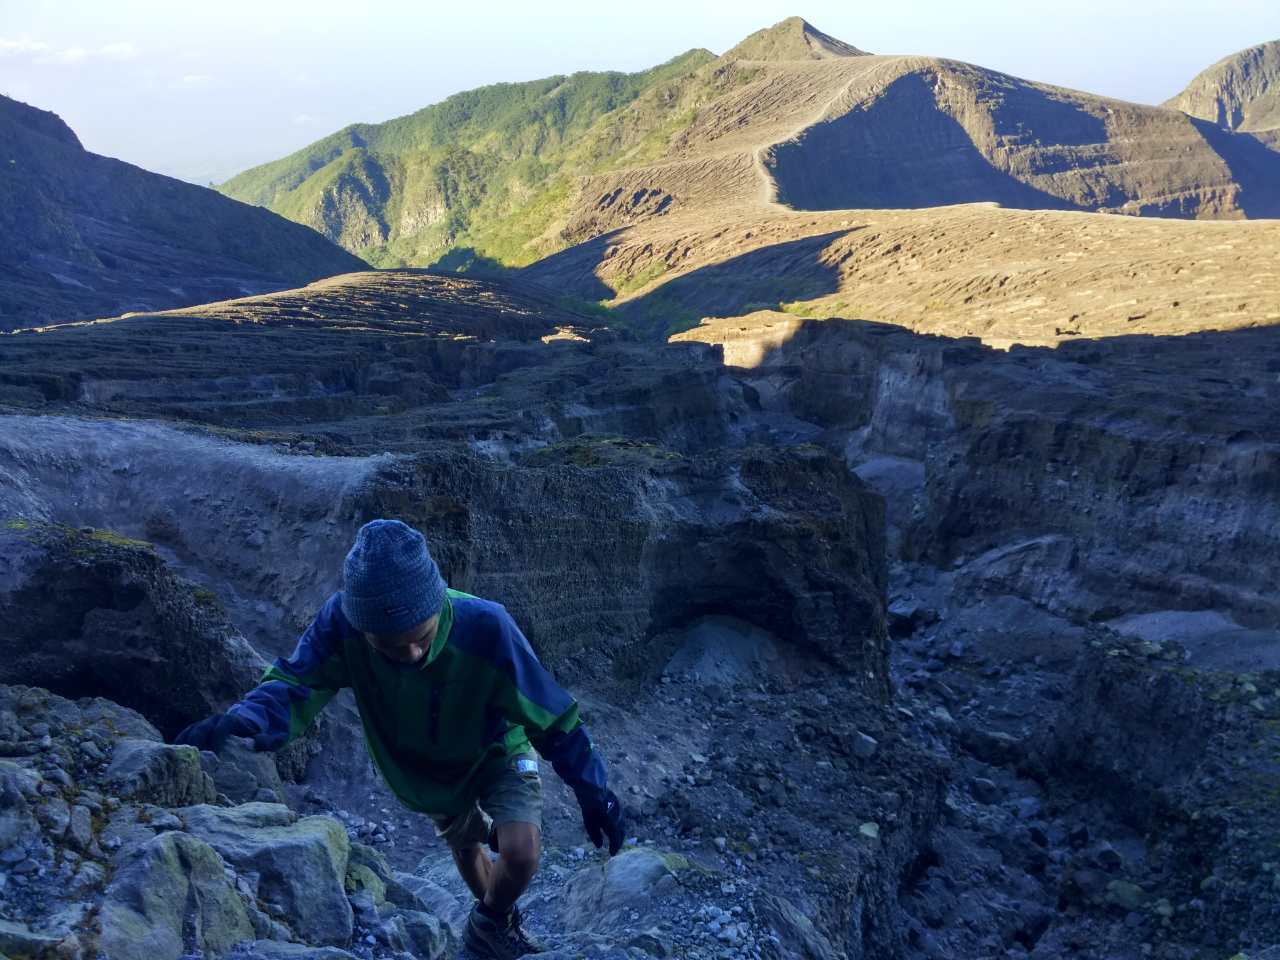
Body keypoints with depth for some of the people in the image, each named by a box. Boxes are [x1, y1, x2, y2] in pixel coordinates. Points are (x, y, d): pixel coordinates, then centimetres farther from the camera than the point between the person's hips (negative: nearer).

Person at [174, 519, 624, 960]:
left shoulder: (484, 628, -41)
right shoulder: (341, 623, -36)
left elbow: (552, 716, -31)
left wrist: (593, 793, -23)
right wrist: (247, 719, -56)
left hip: (495, 753, -3)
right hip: (423, 770, 3)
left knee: (521, 853, -22)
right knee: (464, 845, 25)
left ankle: (490, 923, 13)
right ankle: (494, 920, 59)